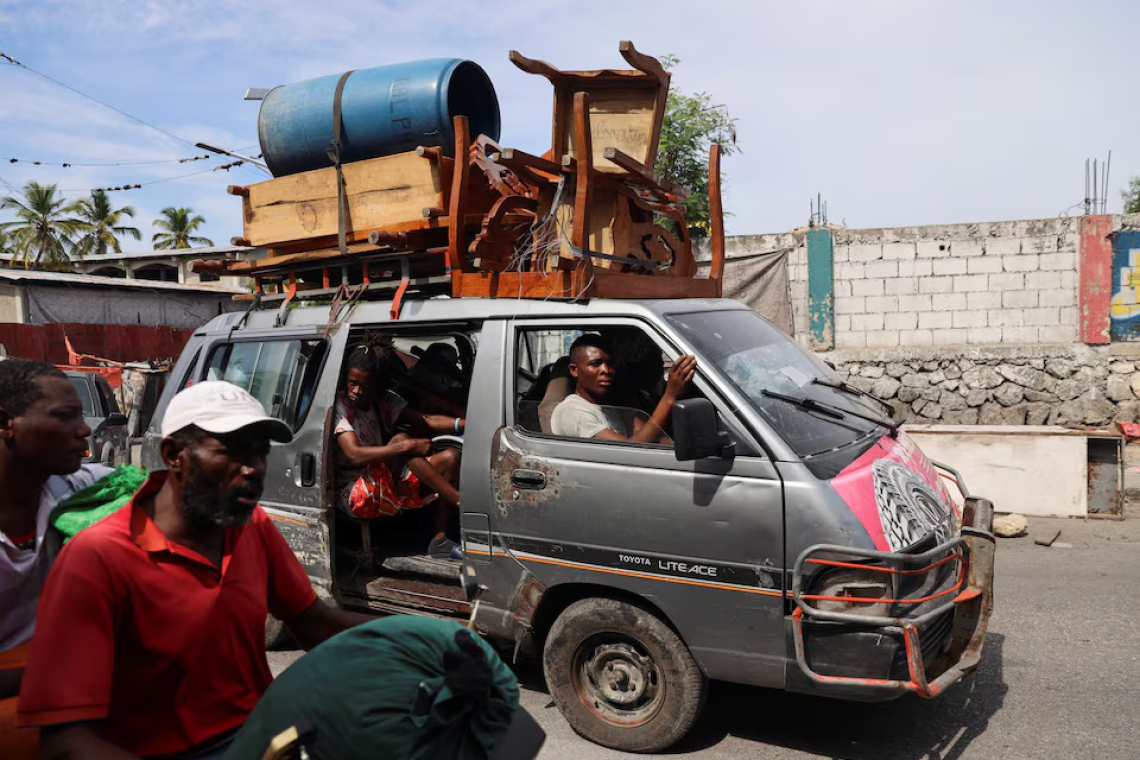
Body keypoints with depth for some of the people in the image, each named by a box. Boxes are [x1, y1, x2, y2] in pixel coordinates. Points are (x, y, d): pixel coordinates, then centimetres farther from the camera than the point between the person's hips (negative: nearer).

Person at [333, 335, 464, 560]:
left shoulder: (384, 400, 5)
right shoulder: (340, 406, -14)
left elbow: (427, 420, -6)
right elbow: (355, 454, -30)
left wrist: (470, 424, -23)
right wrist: (407, 446, -36)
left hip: (392, 487, 7)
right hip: (355, 496, -7)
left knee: (450, 457, -10)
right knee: (400, 439, -29)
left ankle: (440, 540, -21)